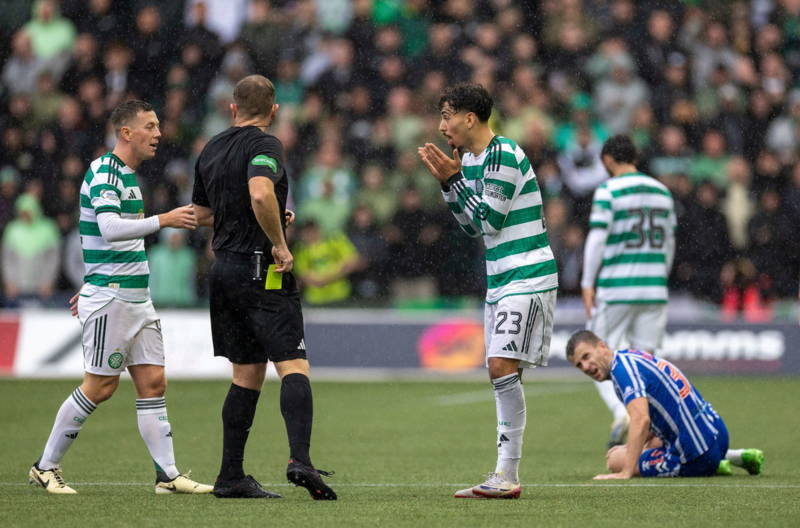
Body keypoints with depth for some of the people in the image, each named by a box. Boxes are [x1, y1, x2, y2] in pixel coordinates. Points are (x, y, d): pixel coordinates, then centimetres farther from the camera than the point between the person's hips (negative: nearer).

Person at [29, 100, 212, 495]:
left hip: (136, 299, 9)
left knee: (152, 381, 3)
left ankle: (167, 475, 2)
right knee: (100, 386, -4)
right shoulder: (103, 172, -14)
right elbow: (110, 228, -29)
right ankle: (46, 467, 7)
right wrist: (163, 220, -34)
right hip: (110, 299, -9)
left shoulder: (126, 174, 16)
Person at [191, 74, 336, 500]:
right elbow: (261, 193, -29)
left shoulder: (211, 150, 15)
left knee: (247, 372, 13)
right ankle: (300, 459, -29)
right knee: (293, 365, -12)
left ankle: (231, 476, 11)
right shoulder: (264, 145, -9)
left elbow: (201, 213, 25)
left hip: (223, 269, 8)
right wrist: (279, 242, -17)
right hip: (261, 271, -8)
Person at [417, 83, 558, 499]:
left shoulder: (503, 155, -14)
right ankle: (504, 478, 7)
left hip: (526, 278, -10)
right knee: (500, 372, 6)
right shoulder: (470, 159, 15)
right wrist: (447, 182, 9)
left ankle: (507, 474, -17)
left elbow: (490, 219, -16)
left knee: (503, 366, -18)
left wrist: (454, 179, -11)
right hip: (500, 280, 10)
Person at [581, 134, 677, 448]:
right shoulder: (662, 192, 12)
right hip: (654, 288, 5)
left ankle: (620, 411, -20)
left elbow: (596, 239, -12)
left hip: (615, 289, -5)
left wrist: (587, 285, -9)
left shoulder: (608, 191, -6)